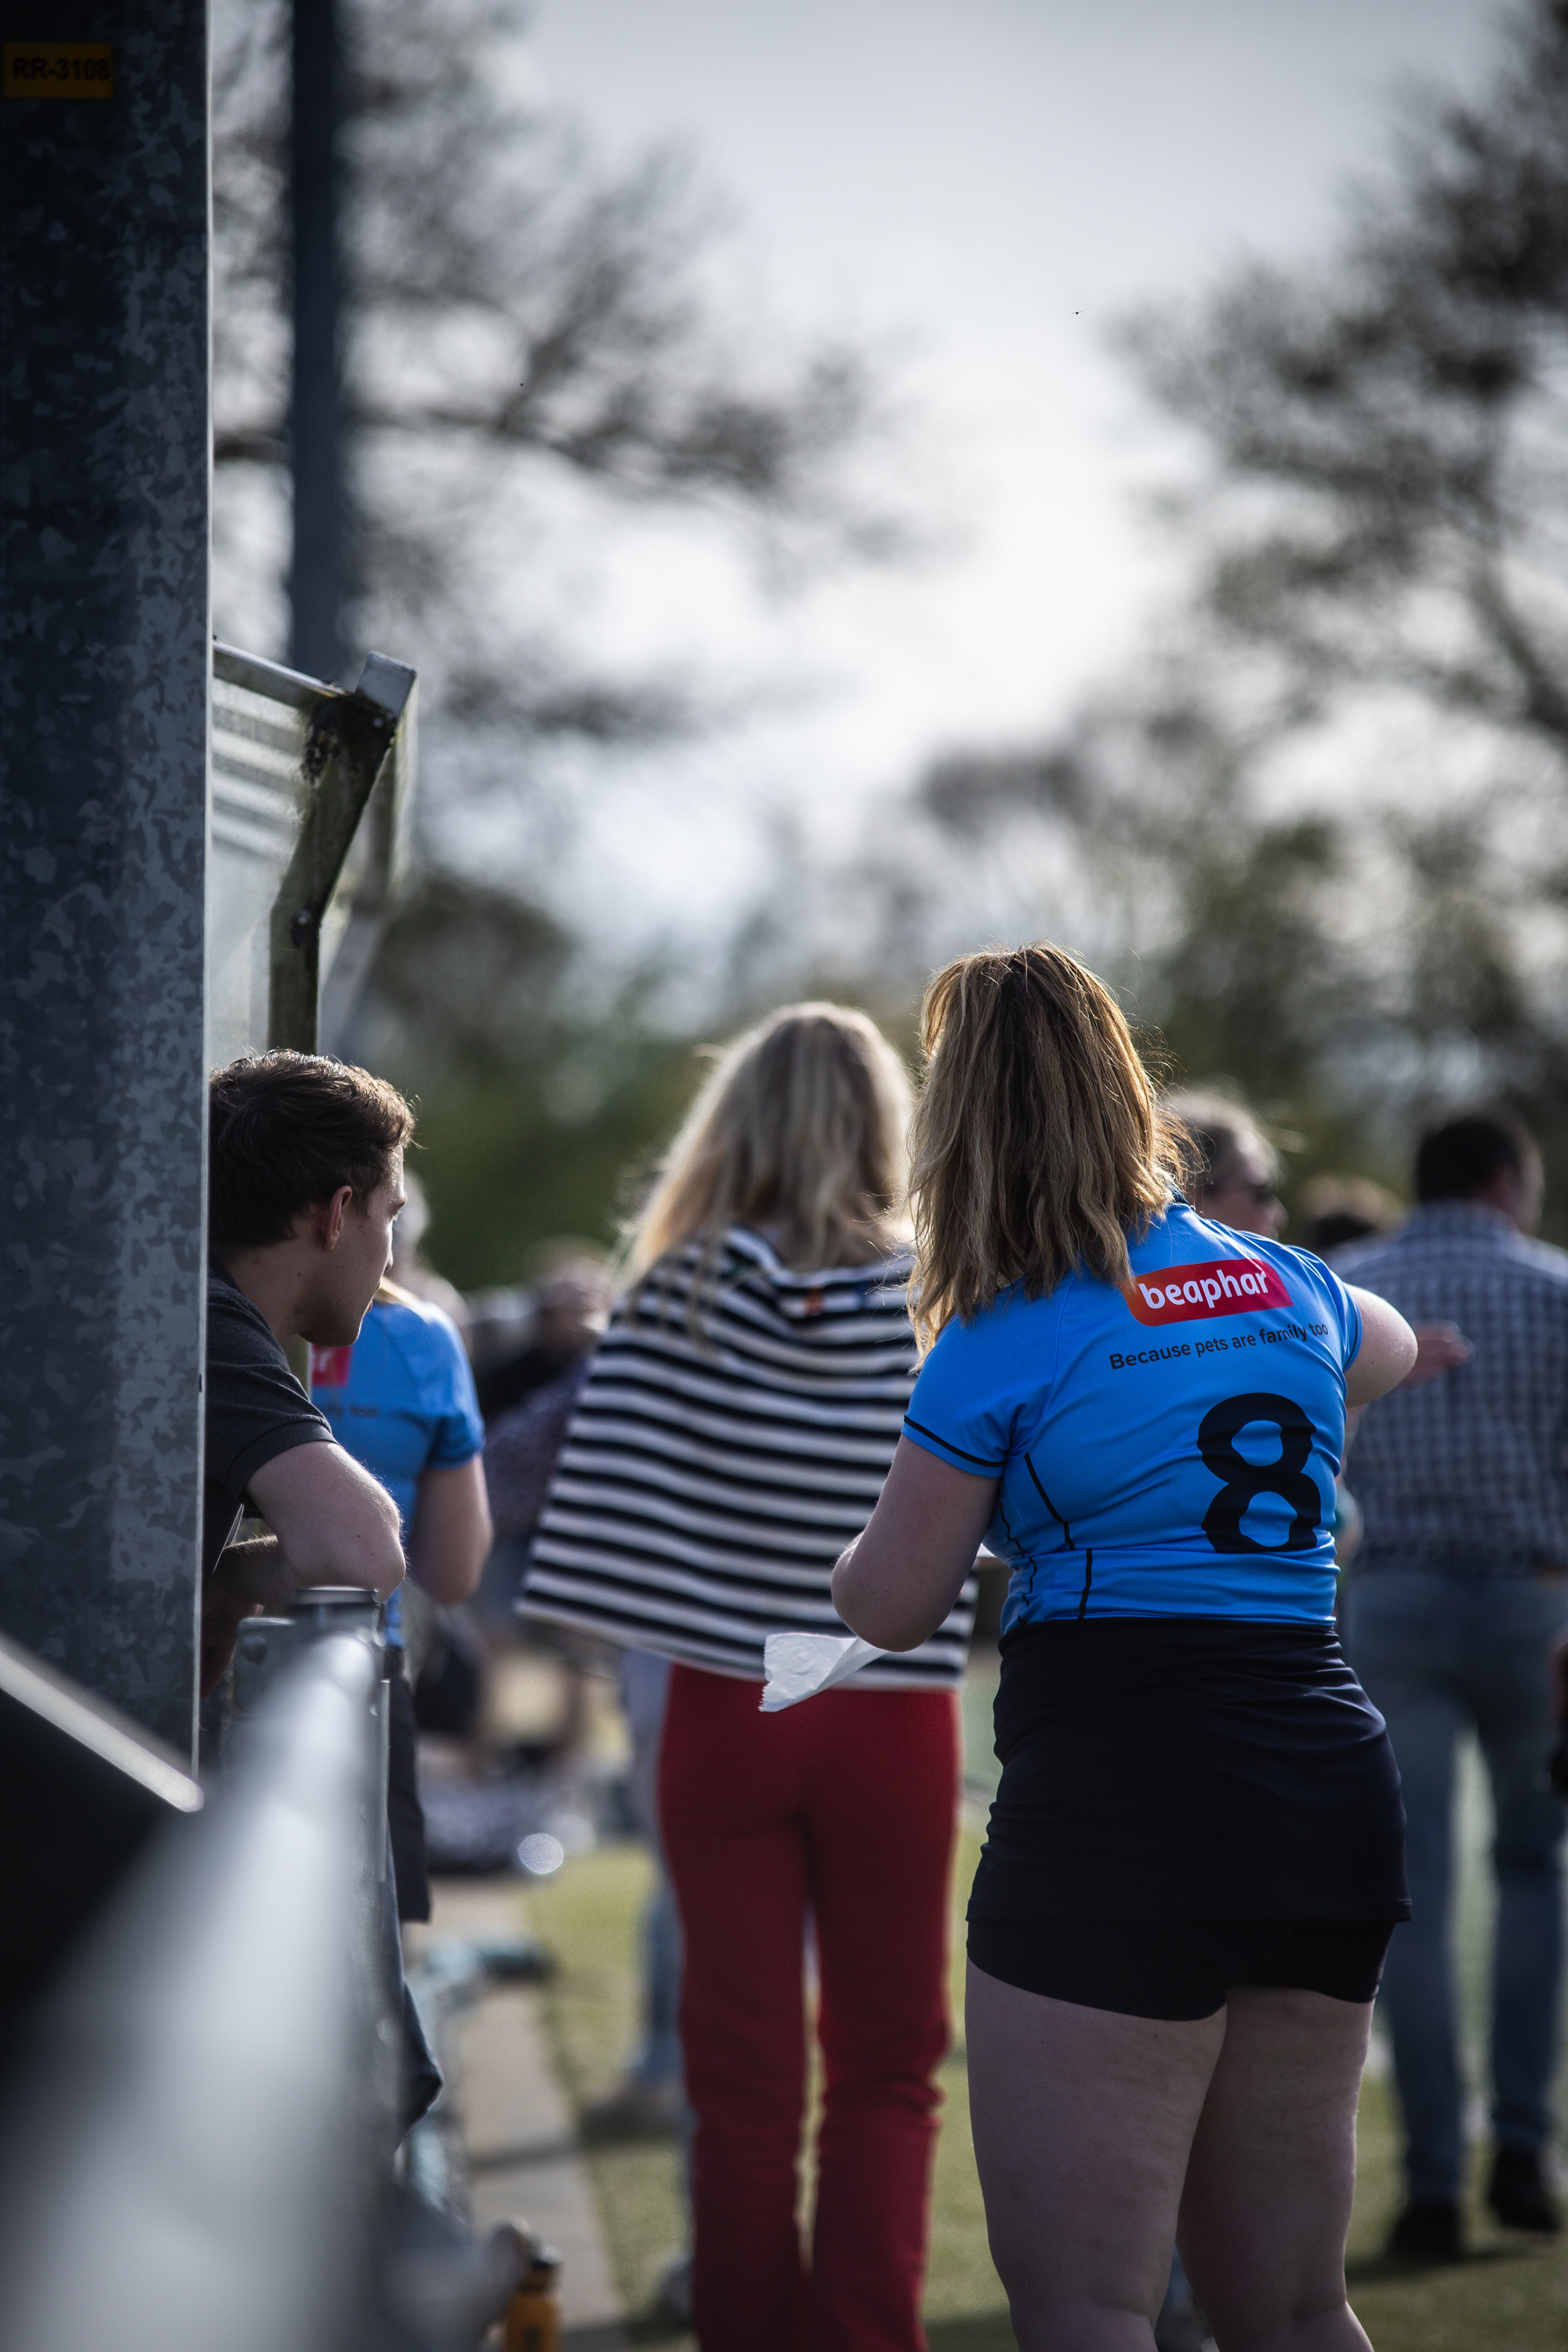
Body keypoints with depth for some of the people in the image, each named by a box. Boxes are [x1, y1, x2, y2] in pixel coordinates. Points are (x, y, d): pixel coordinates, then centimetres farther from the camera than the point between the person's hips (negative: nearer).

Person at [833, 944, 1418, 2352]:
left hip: (1120, 1803, -7)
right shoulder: (1279, 1284, 12)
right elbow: (1391, 1352, 36)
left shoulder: (1003, 1350, -7)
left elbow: (891, 1609, 0)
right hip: (1333, 1784, 7)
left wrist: (856, 1541, 21)